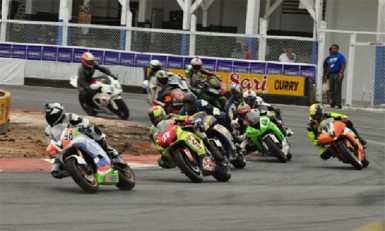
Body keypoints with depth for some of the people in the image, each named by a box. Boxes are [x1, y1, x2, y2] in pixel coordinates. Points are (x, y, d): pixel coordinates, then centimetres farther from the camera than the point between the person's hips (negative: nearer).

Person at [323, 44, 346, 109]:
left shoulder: (340, 56, -4)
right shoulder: (330, 57, 19)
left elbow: (343, 65, -12)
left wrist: (340, 74, -20)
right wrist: (326, 76, 19)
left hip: (337, 74, -8)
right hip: (331, 74, 8)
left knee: (337, 90, -11)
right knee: (331, 90, 7)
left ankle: (338, 104, -14)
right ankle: (333, 103, 12)